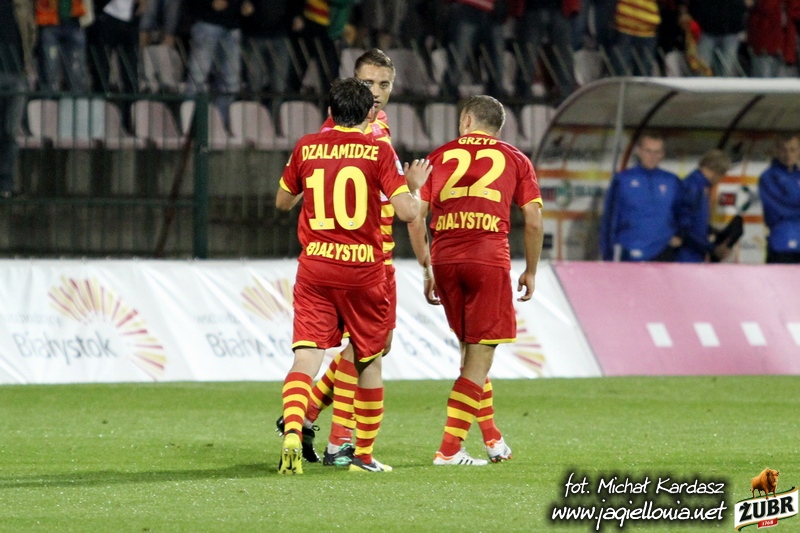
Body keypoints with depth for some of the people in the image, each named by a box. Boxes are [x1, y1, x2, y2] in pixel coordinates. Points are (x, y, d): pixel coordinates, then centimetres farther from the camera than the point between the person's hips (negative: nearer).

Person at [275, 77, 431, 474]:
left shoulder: (307, 147, 5)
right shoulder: (378, 151, -5)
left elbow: (282, 202, 19)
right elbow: (406, 212, -11)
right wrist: (415, 187, 10)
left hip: (314, 269, 1)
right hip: (363, 269, -1)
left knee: (306, 357, -7)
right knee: (369, 361, 15)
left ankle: (292, 431, -32)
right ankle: (364, 454, 21)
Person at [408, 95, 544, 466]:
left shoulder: (440, 157, 16)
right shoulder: (514, 160, 12)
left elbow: (415, 219, 10)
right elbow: (533, 221, 5)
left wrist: (427, 271, 18)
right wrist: (531, 272, 16)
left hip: (444, 258, 3)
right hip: (489, 258, -3)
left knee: (469, 348, 19)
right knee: (479, 357, 0)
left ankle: (491, 438, 23)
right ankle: (449, 449, -7)